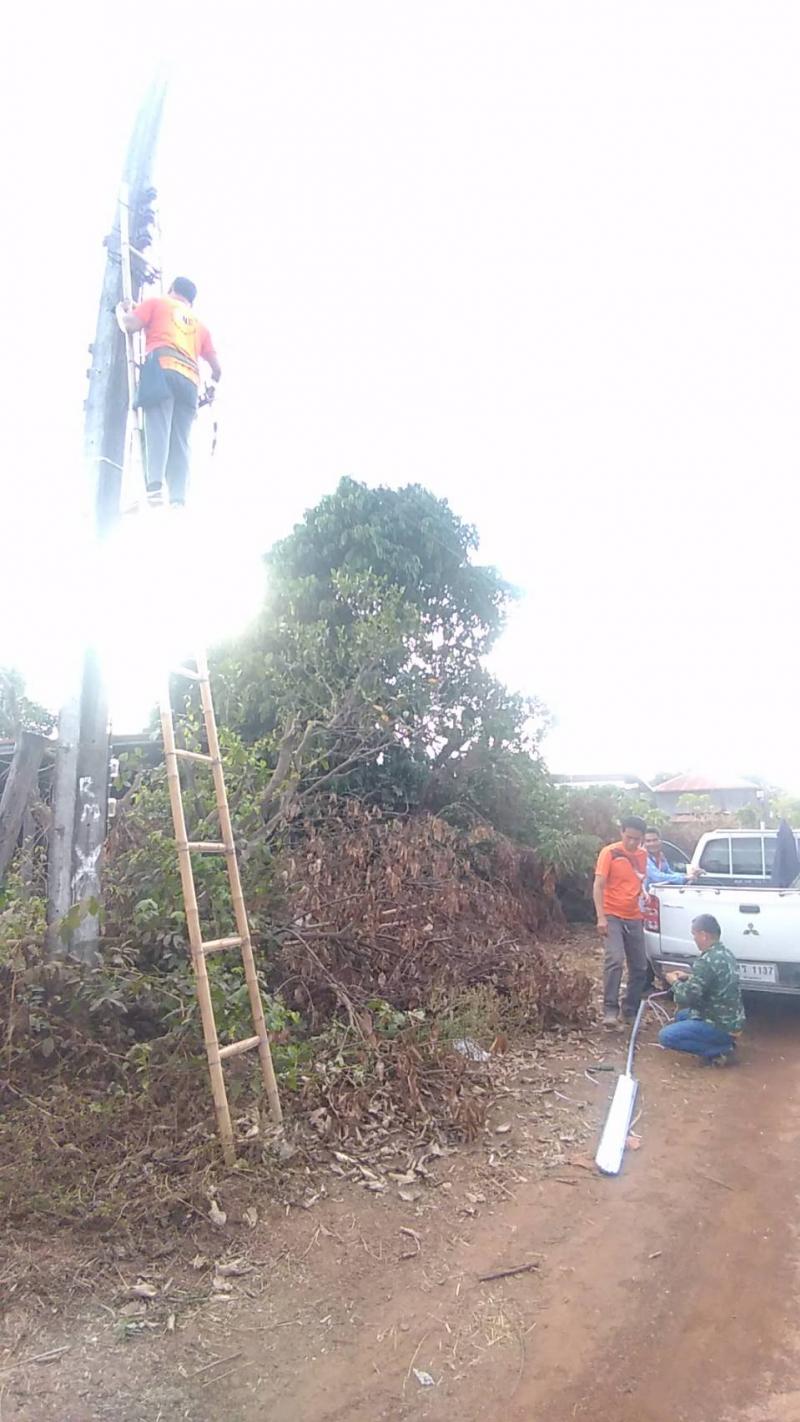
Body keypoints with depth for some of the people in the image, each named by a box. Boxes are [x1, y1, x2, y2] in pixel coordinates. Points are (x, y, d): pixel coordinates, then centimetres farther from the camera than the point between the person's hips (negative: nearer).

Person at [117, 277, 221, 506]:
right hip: (190, 381, 4)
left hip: (162, 370, -4)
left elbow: (129, 325, 8)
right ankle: (178, 500, -22)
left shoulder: (157, 302, 22)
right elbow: (216, 368, 26)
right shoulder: (199, 325, 33)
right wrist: (212, 387, 46)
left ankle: (154, 489, -40)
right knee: (180, 440, -5)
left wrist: (121, 310, 29)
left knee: (157, 428, -20)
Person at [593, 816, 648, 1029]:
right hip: (612, 917, -6)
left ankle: (631, 1010, 23)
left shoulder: (642, 855, 7)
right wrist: (601, 917, -19)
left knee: (640, 967, 9)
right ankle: (610, 1011, -18)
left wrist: (644, 894, 6)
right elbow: (598, 886, -12)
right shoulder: (609, 853, -10)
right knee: (615, 960, -22)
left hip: (634, 918, 6)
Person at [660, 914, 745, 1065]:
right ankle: (724, 1041, 13)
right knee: (680, 1016, 27)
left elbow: (687, 997, -22)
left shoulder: (707, 961, -25)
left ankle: (719, 1049, -6)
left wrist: (675, 982, -3)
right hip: (732, 1019, 10)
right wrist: (688, 978, 12)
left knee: (666, 1036, -12)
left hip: (722, 1026, -10)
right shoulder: (725, 953, 5)